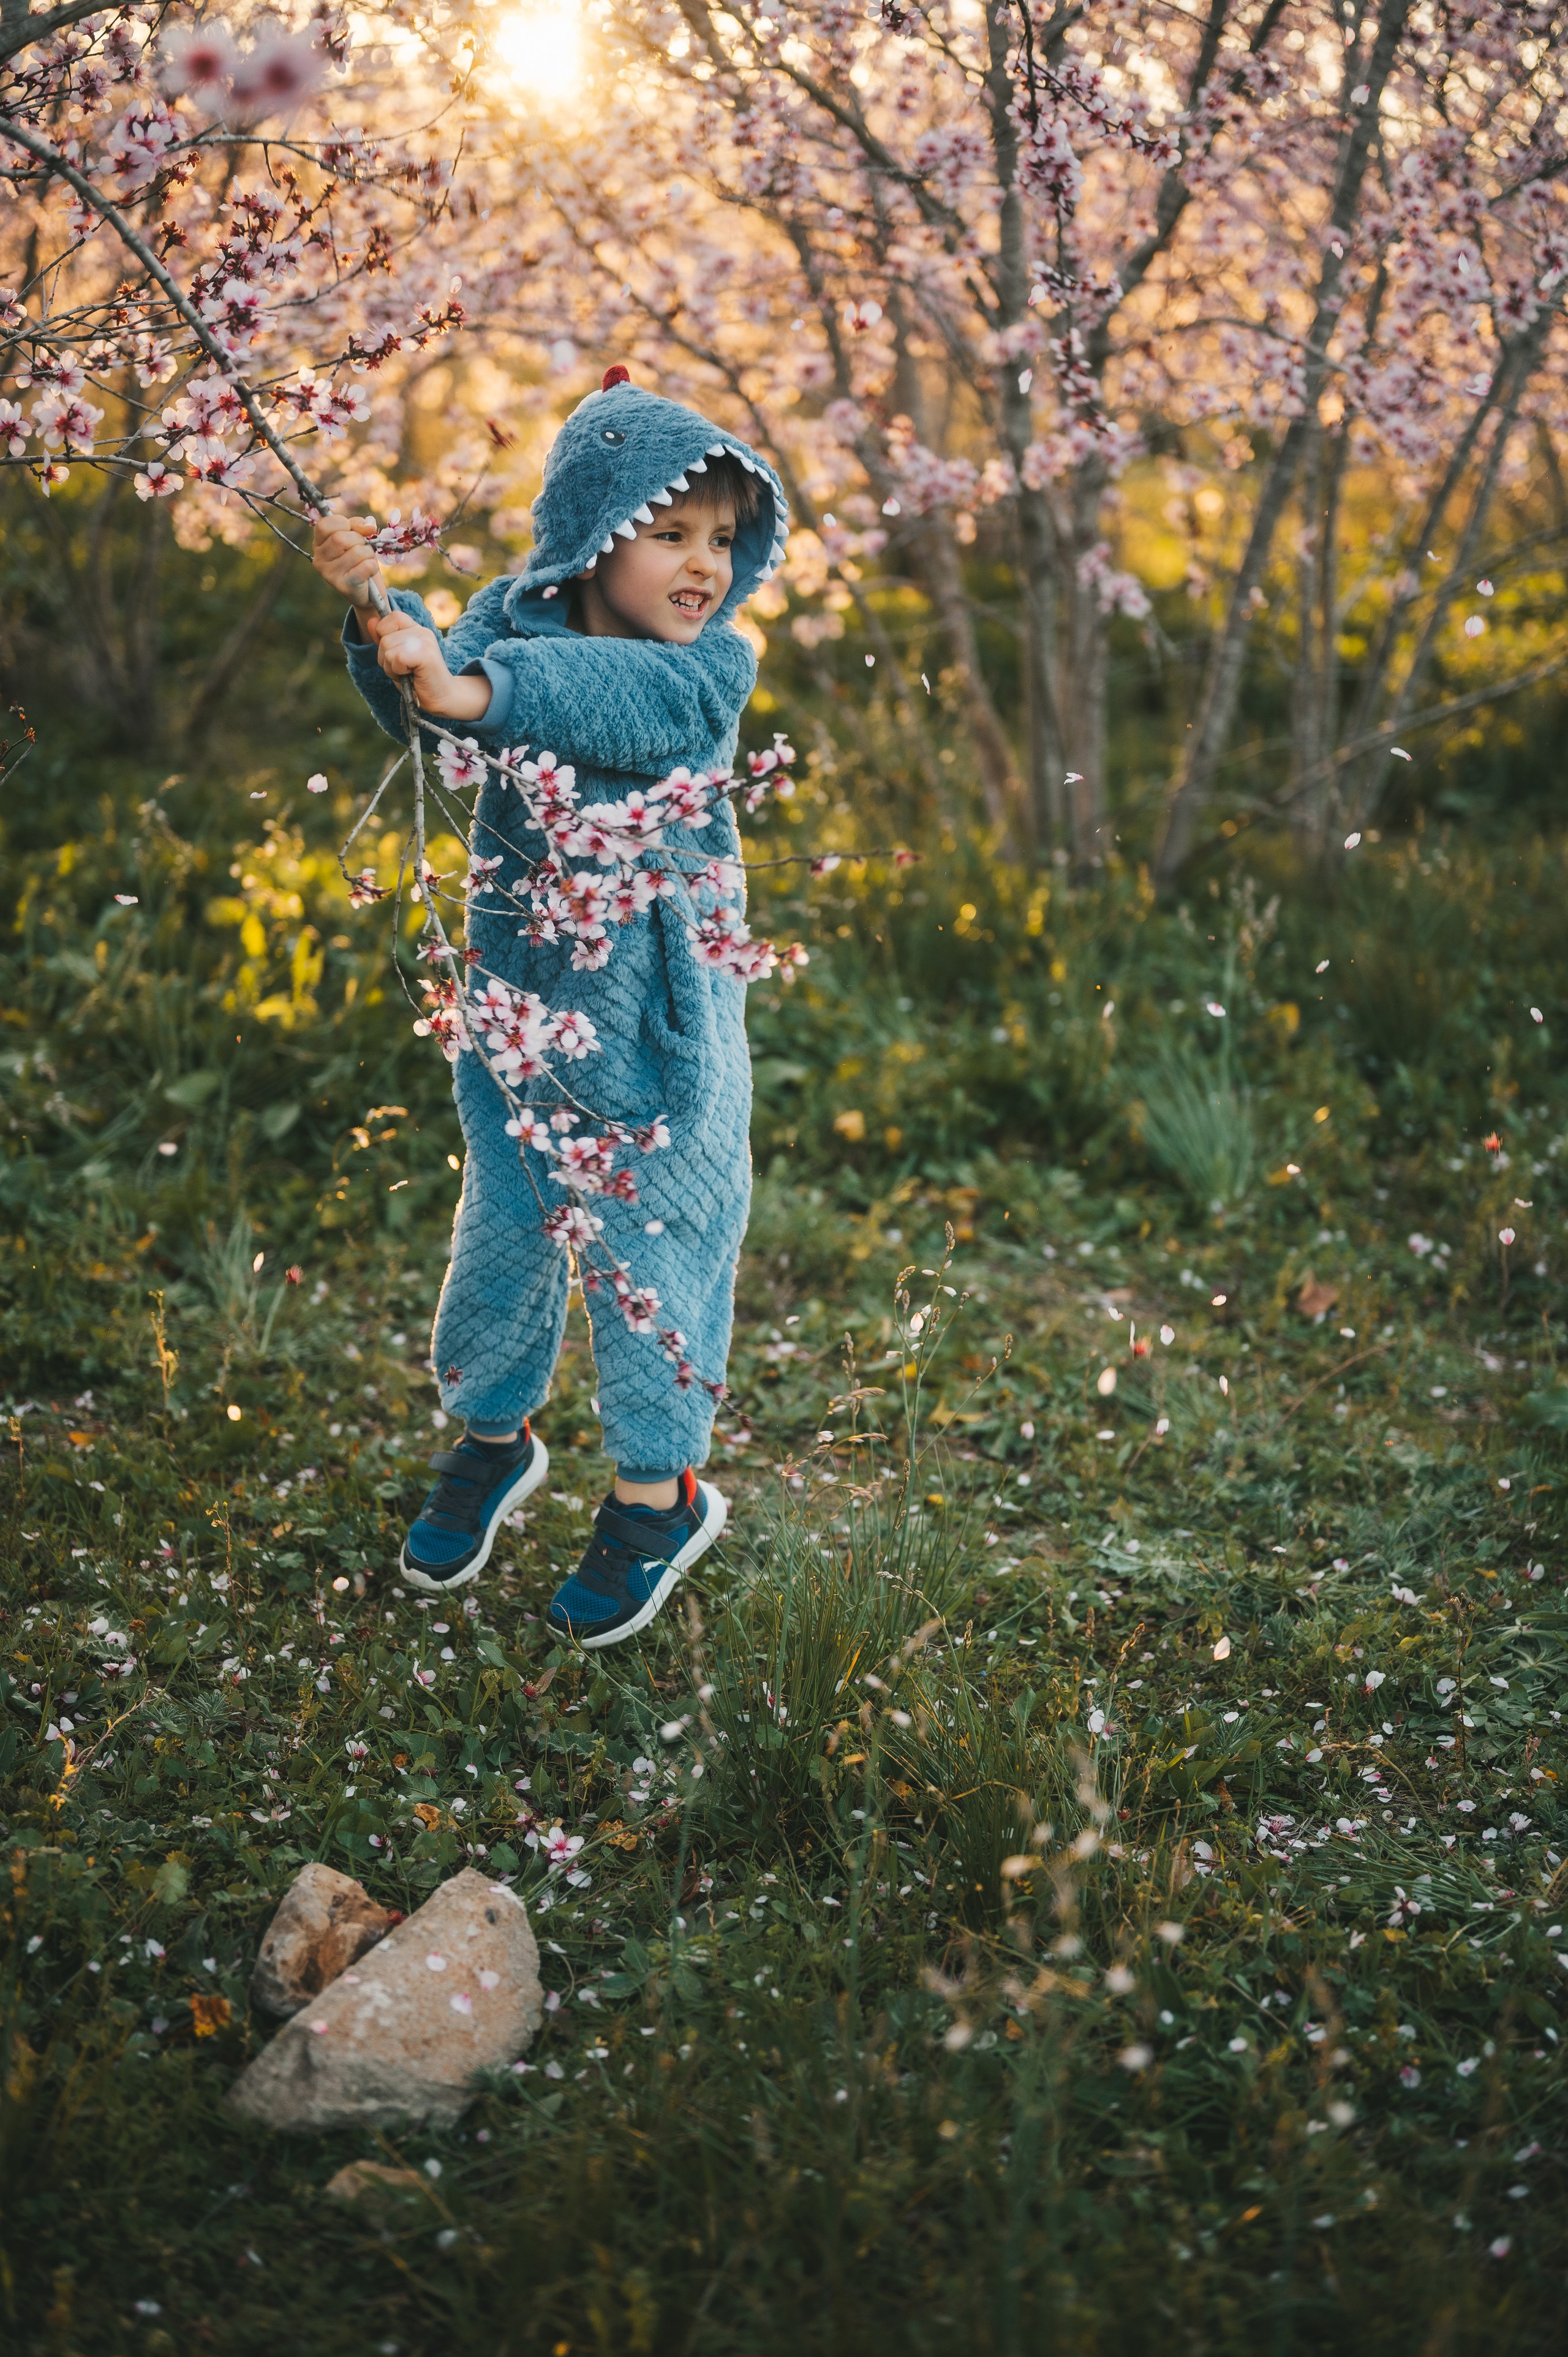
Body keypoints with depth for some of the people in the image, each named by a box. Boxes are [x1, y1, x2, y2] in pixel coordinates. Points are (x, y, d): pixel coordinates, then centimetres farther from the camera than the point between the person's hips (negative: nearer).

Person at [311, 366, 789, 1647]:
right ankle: (493, 1434, 40)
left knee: (651, 1240, 6)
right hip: (518, 996, 3)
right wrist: (382, 614, -39)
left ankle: (659, 1490, 24)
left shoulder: (712, 668, -12)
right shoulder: (514, 620, -2)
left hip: (659, 1017, -3)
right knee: (504, 1223, 15)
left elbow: (607, 700, -33)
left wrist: (475, 689, -49)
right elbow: (431, 696, -19)